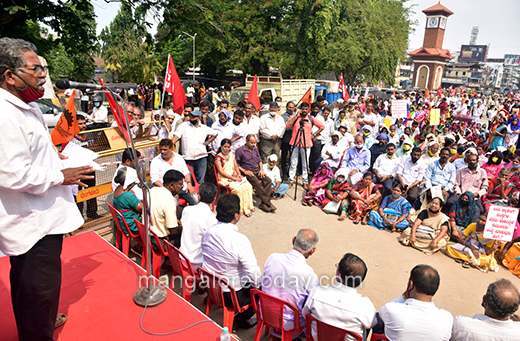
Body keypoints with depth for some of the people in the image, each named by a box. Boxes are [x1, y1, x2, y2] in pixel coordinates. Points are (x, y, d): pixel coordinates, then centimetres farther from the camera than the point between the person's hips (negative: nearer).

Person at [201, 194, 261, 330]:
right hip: (232, 295, -7)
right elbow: (253, 273, -29)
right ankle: (241, 319, 21)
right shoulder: (240, 240, -30)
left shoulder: (208, 232, -8)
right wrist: (257, 285, -8)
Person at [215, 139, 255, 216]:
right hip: (224, 178, -6)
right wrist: (234, 178, -17)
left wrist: (239, 175, 0)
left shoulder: (232, 154, 12)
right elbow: (221, 172, -13)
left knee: (248, 186, -18)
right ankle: (242, 209, -15)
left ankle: (248, 206, -8)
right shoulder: (218, 157, -8)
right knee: (238, 188, -30)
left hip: (235, 176, 6)